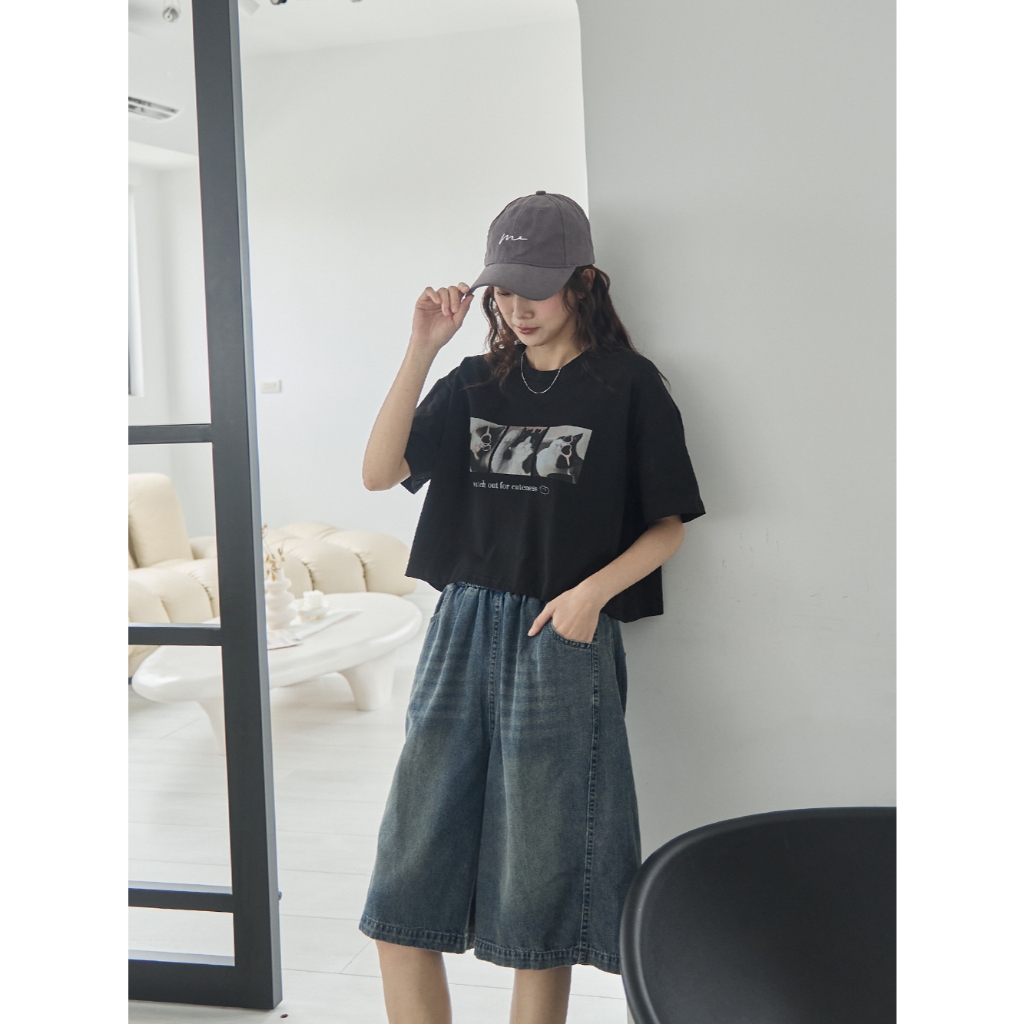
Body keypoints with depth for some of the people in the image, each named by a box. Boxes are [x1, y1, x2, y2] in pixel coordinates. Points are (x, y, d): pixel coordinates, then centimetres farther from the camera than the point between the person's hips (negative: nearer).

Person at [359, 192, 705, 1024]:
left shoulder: (627, 385, 1)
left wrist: (592, 591, -14)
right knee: (404, 889, 3)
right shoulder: (477, 384, 12)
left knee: (535, 890, 3)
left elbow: (670, 526, 1)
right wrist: (422, 350, -6)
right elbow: (380, 472, 1)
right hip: (463, 634, 4)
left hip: (561, 643, -4)